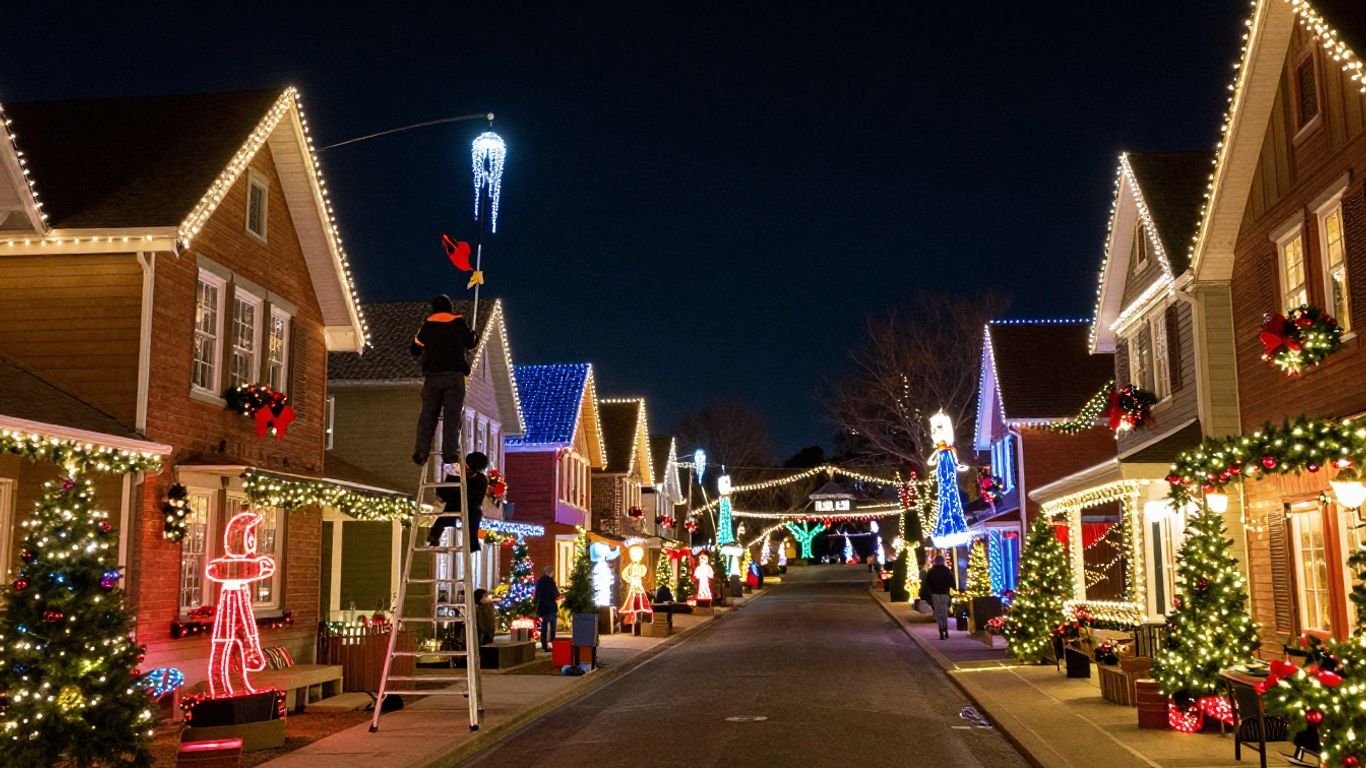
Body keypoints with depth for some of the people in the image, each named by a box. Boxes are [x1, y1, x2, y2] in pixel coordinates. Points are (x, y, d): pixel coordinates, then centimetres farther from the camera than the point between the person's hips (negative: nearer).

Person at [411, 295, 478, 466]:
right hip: (454, 375, -2)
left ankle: (421, 451, -8)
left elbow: (415, 349, 16)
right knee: (453, 414, -3)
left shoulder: (427, 324, 11)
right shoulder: (459, 322, 5)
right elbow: (471, 343, 16)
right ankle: (450, 451, -12)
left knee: (427, 413, 3)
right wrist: (475, 337, 38)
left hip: (432, 375, 2)